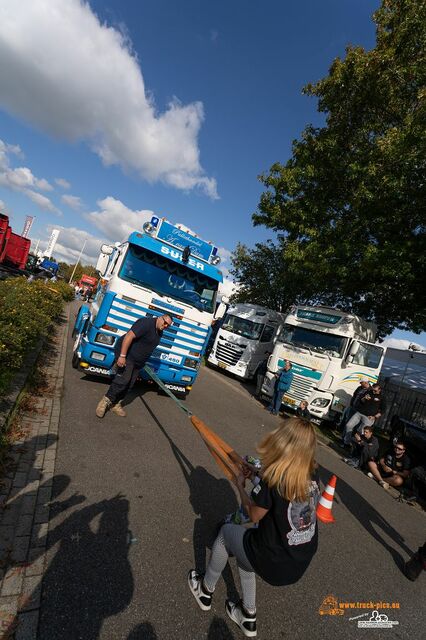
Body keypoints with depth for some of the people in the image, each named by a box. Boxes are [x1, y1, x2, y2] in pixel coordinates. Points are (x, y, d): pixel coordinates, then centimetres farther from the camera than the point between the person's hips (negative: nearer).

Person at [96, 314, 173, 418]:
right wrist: (122, 356, -32)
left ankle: (115, 404, 19)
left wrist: (143, 361, 22)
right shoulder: (146, 323, -21)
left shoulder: (159, 333, 8)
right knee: (123, 379, -17)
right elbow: (129, 336, -28)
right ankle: (106, 401, -1)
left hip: (138, 361, 9)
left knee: (129, 384, 7)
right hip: (126, 355, -9)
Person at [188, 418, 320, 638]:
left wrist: (240, 486, 3)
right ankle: (248, 616, 39)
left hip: (271, 563, -5)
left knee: (226, 531, 18)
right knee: (246, 540, 28)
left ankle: (206, 592, 37)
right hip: (301, 564, 5)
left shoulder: (271, 480, -26)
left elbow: (254, 514, -10)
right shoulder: (313, 480, -8)